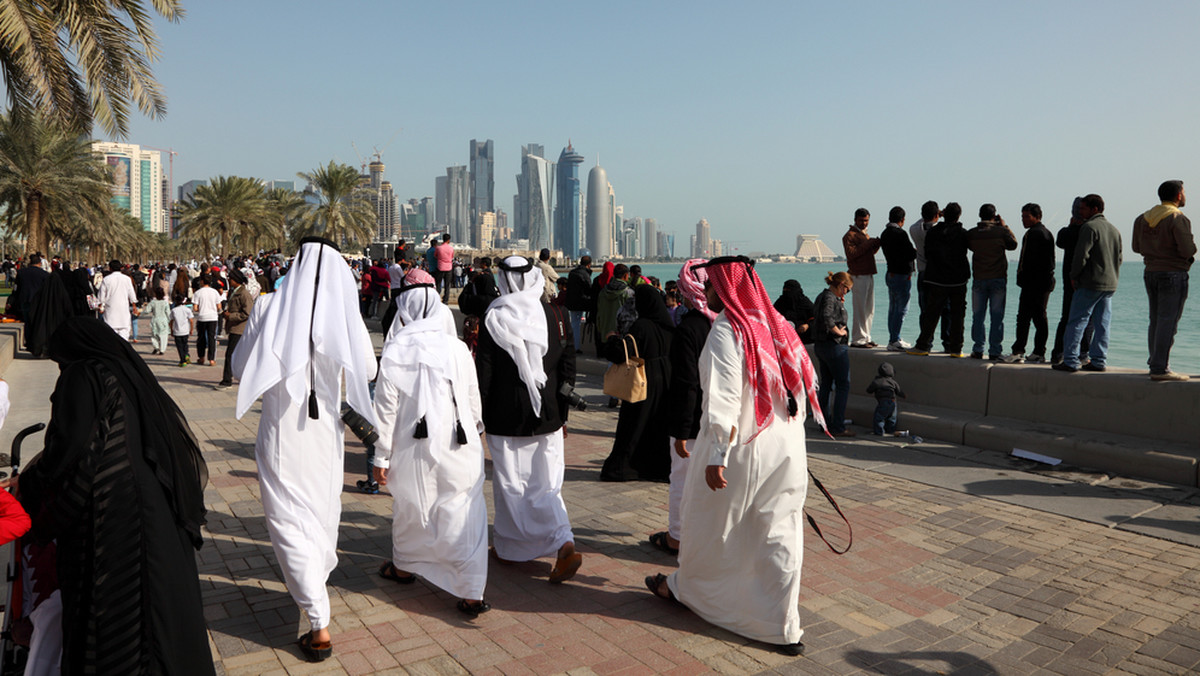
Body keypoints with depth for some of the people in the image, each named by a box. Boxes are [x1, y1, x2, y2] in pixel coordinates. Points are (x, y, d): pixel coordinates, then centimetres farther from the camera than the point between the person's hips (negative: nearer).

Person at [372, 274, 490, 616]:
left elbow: (386, 409, -5)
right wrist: (476, 427, 23)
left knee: (409, 508, 22)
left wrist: (381, 457, 4)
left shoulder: (394, 353, -9)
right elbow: (474, 399, 4)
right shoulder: (457, 348, -6)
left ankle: (403, 566, 45)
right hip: (459, 448, 0)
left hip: (413, 449, 0)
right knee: (465, 516, 5)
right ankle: (472, 593, 5)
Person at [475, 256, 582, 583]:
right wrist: (562, 414, 11)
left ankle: (508, 546, 27)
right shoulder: (553, 315, -2)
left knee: (509, 483, 12)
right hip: (547, 417, 3)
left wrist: (479, 416, 3)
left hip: (506, 418, -2)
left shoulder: (493, 320, -10)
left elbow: (483, 375, -8)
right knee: (545, 484, 11)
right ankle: (564, 544, -3)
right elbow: (567, 368, 2)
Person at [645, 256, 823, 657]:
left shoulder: (726, 330, -14)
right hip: (786, 447, 6)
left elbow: (724, 398, -22)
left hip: (740, 447, -6)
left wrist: (717, 455, -20)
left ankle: (683, 587, 38)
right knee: (780, 535, 10)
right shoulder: (775, 324, 6)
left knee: (710, 525, 15)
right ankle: (784, 629, 16)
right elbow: (801, 386, 10)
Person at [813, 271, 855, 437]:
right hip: (834, 345, -10)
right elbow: (826, 319, -32)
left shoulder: (821, 296, 12)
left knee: (826, 385, 15)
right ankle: (838, 427, -3)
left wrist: (840, 304, 12)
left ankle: (825, 422, 21)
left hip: (820, 345, 10)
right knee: (843, 385, -3)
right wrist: (840, 331, -19)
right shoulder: (830, 298, -17)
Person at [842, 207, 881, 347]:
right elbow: (851, 254, -19)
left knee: (870, 309, 11)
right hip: (858, 275, -9)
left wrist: (876, 244, 7)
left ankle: (866, 337, 17)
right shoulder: (850, 235, -7)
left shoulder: (865, 234, 22)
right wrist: (868, 244, -20)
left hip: (869, 275, 9)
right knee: (860, 309, -10)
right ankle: (857, 340, -7)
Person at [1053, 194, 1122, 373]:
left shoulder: (1089, 227, -10)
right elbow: (1119, 257, 19)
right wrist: (1113, 278, 20)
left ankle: (1070, 361, -6)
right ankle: (1099, 361, 9)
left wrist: (1074, 276, -5)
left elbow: (1081, 255, -16)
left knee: (1076, 322, -5)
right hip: (1110, 285, 8)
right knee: (1102, 324, 8)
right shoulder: (1114, 229, 17)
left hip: (1090, 284, -8)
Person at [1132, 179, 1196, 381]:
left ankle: (1155, 364, 18)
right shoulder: (1178, 219, -13)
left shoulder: (1142, 219, 8)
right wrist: (1192, 244, 4)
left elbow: (1137, 247, 15)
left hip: (1150, 273, 7)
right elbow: (1188, 250, -17)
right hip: (1173, 274, -7)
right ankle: (1160, 369, -6)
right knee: (1168, 322, -6)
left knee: (1155, 321, 13)